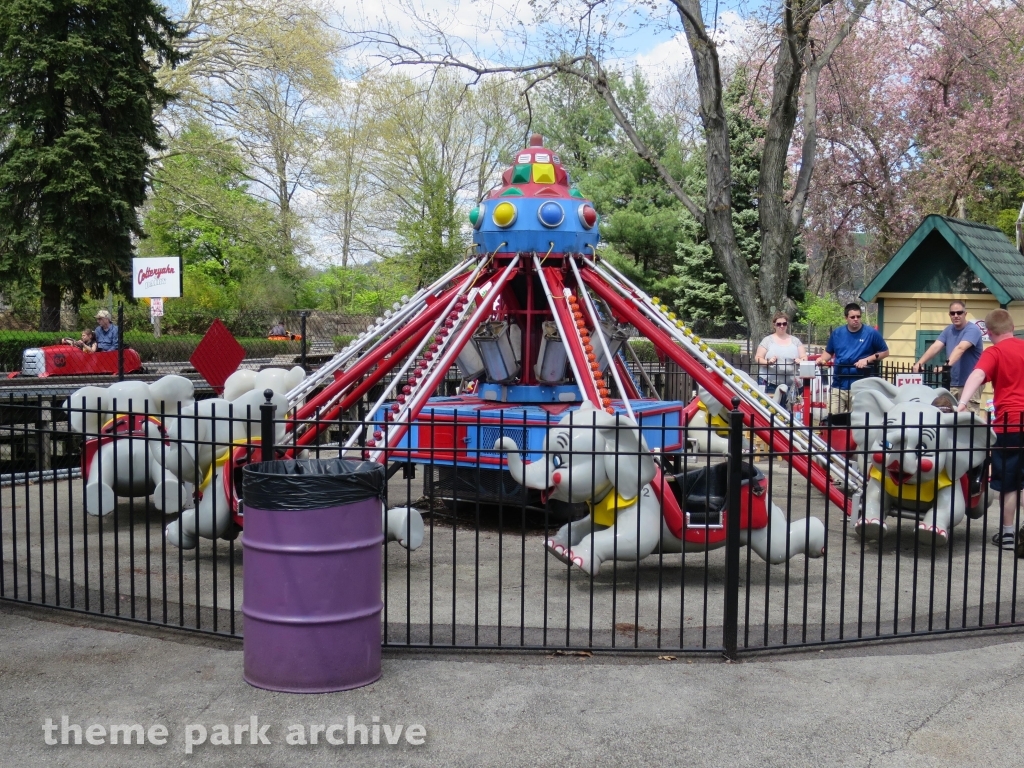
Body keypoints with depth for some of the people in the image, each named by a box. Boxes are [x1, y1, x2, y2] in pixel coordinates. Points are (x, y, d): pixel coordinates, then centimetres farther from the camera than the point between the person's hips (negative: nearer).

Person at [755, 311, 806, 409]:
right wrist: (768, 362, -18)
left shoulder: (795, 341, 11)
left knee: (783, 408, -2)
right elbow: (758, 358, 2)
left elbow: (804, 358, 10)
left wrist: (801, 360, -14)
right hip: (768, 383, -2)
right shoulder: (768, 340, 5)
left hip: (789, 384, 2)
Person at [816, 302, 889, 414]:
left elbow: (885, 352, 5)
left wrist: (867, 360, -9)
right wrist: (822, 359, -3)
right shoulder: (837, 333, 8)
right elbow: (829, 352, 19)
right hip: (839, 385, 3)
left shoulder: (871, 333, -2)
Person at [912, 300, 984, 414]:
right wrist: (919, 363, -17)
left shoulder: (972, 330, -11)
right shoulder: (949, 330, 10)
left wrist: (947, 365, -44)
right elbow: (935, 347, -2)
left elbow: (960, 348, -28)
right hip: (952, 384, 6)